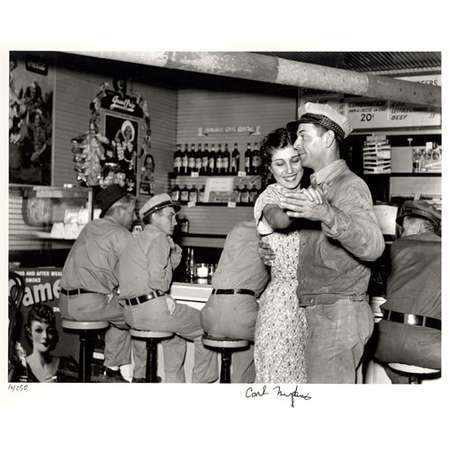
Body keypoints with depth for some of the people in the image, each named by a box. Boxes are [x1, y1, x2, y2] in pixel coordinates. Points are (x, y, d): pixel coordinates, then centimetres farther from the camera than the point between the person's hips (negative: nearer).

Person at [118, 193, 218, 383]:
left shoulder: (136, 241, 22)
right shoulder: (158, 238, -8)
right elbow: (157, 276, -22)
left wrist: (173, 247, 13)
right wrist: (166, 298, -7)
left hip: (131, 313, 10)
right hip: (153, 308, -10)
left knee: (175, 336, 31)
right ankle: (201, 382, 13)